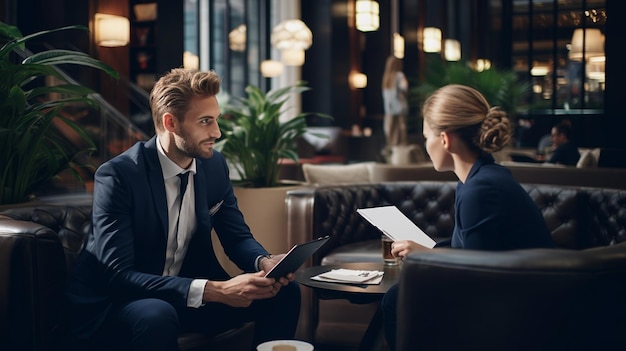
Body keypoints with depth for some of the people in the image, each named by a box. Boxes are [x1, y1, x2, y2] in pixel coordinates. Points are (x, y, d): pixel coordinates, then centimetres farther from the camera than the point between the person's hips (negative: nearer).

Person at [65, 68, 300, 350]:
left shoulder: (214, 165, -3)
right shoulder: (117, 176, -22)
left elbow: (237, 237, 5)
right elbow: (118, 276, -29)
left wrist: (265, 261, -20)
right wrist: (216, 291, -37)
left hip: (184, 297, 6)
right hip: (111, 303, -6)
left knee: (284, 292, -9)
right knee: (157, 315, -39)